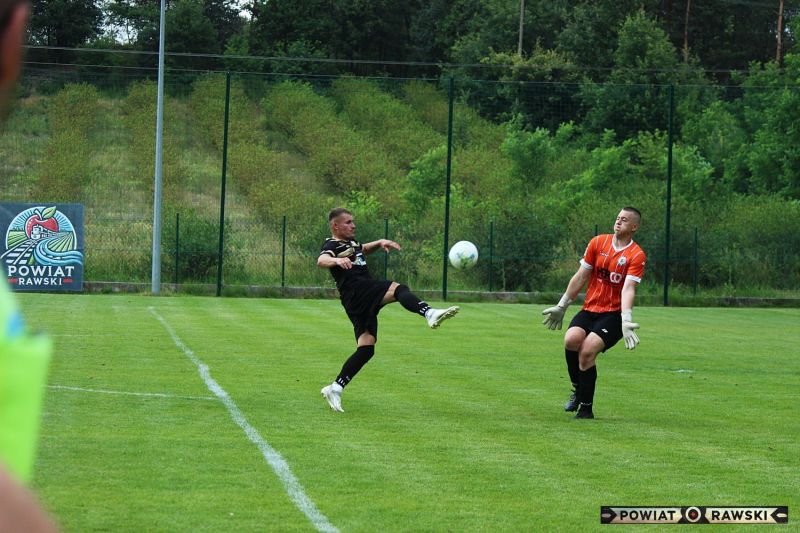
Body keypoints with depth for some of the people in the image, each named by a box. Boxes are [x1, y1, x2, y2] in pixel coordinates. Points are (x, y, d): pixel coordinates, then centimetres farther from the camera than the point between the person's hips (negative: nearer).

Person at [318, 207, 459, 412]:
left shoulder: (350, 242, 28)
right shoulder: (332, 245, -2)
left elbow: (364, 249, 49)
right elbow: (321, 260, -24)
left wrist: (380, 243, 28)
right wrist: (337, 260, -47)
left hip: (365, 300, 10)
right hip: (356, 291, -10)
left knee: (366, 348, 6)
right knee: (398, 289, -29)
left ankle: (335, 389, 9)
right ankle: (430, 314, -55)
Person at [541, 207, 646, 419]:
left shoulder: (637, 255, -7)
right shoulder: (598, 243, 7)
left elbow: (628, 289, -17)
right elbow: (580, 277, 13)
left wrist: (626, 321, -30)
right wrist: (561, 306, 15)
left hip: (614, 313, -4)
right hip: (590, 308, 4)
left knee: (588, 349, -26)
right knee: (571, 339, -25)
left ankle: (585, 408, -11)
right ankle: (577, 389, 0)